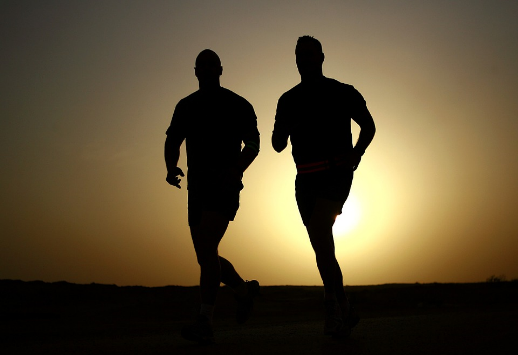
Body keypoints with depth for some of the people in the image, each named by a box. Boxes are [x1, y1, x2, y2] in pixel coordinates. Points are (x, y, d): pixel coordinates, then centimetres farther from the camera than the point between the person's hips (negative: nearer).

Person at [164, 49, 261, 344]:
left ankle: (205, 323, -21)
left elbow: (252, 143, -2)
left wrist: (237, 169, -23)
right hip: (197, 188, 6)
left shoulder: (238, 106, 2)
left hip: (225, 187, -6)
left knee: (207, 248, -22)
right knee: (207, 258, 9)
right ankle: (245, 290, 34)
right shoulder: (186, 106, 14)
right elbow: (172, 142, 11)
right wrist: (171, 168, -11)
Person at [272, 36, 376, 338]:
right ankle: (344, 311, 17)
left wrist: (357, 152, -4)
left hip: (337, 173, -4)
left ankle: (333, 300, -16)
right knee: (321, 247, 4)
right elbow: (278, 145, 10)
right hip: (306, 178, 5)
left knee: (319, 224, -27)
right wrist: (286, 129, -12)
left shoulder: (342, 93, 2)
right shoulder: (288, 100, 11)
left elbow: (368, 126, 12)